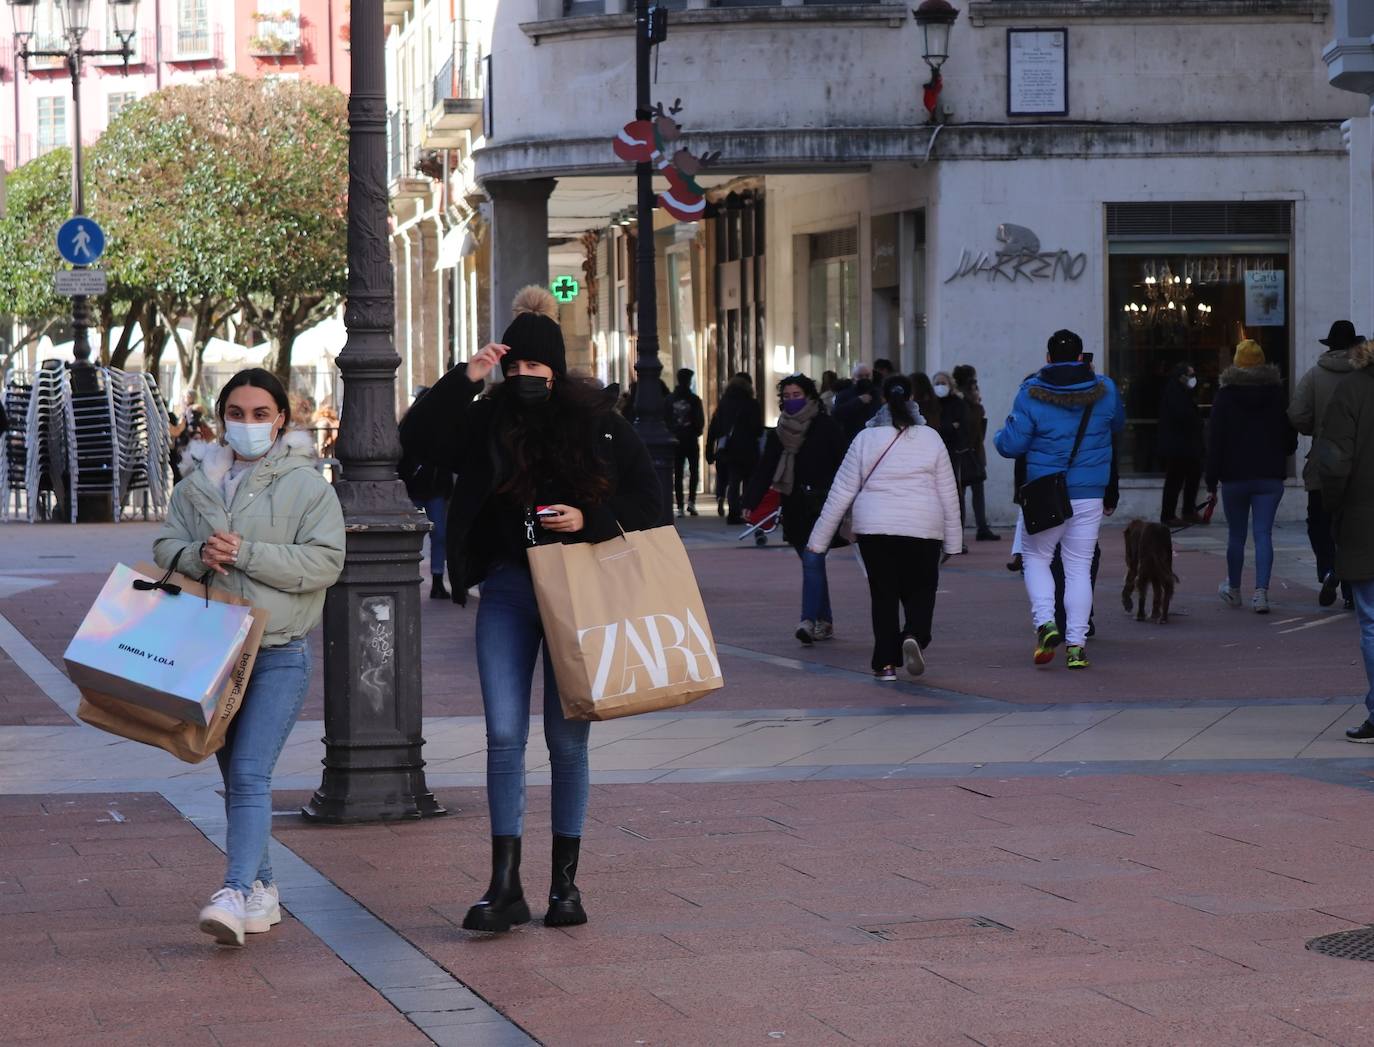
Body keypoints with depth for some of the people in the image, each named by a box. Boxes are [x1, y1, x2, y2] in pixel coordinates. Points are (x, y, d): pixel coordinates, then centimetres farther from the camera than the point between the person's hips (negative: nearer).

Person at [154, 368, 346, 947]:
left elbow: (324, 562, -11)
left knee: (250, 773, -18)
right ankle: (261, 887, 23)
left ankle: (237, 893, -26)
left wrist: (245, 553, -17)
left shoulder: (307, 486, -2)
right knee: (234, 776, 12)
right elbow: (164, 546, 10)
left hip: (279, 654, -5)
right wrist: (198, 555, -13)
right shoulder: (196, 486, 12)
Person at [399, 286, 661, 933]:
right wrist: (464, 380, -15)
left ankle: (565, 881, 15)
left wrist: (590, 521, -14)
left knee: (567, 740, 5)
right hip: (507, 591, 1)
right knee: (504, 736, -6)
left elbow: (649, 502, 2)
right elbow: (418, 437, -8)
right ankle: (505, 886, -6)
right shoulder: (487, 423, 3)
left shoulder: (599, 426, 0)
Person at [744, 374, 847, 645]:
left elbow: (842, 466, -5)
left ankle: (809, 621, -21)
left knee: (812, 560, -16)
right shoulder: (779, 433, 11)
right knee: (813, 563, 11)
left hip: (822, 507, -6)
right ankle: (825, 621, 20)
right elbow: (765, 470, 8)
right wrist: (751, 502, -2)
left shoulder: (826, 427, -4)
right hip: (794, 508, 6)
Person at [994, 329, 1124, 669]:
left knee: (1036, 557, 14)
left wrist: (1001, 434, 14)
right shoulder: (1104, 390, 1)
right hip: (1090, 495, 2)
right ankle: (1076, 644, 2)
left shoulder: (1032, 393, -8)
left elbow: (1011, 445, -9)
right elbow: (1118, 424, 21)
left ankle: (1045, 622, -7)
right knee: (1079, 566, 7)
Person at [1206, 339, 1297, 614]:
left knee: (1236, 535, 11)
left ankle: (1233, 590, 25)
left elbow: (1214, 440, -4)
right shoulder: (1278, 395, 2)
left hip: (1234, 476, -1)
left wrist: (1212, 479, -1)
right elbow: (1291, 439, 7)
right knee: (1264, 534, -2)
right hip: (1270, 477, 1)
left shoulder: (1225, 396, -3)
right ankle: (1261, 591, -15)